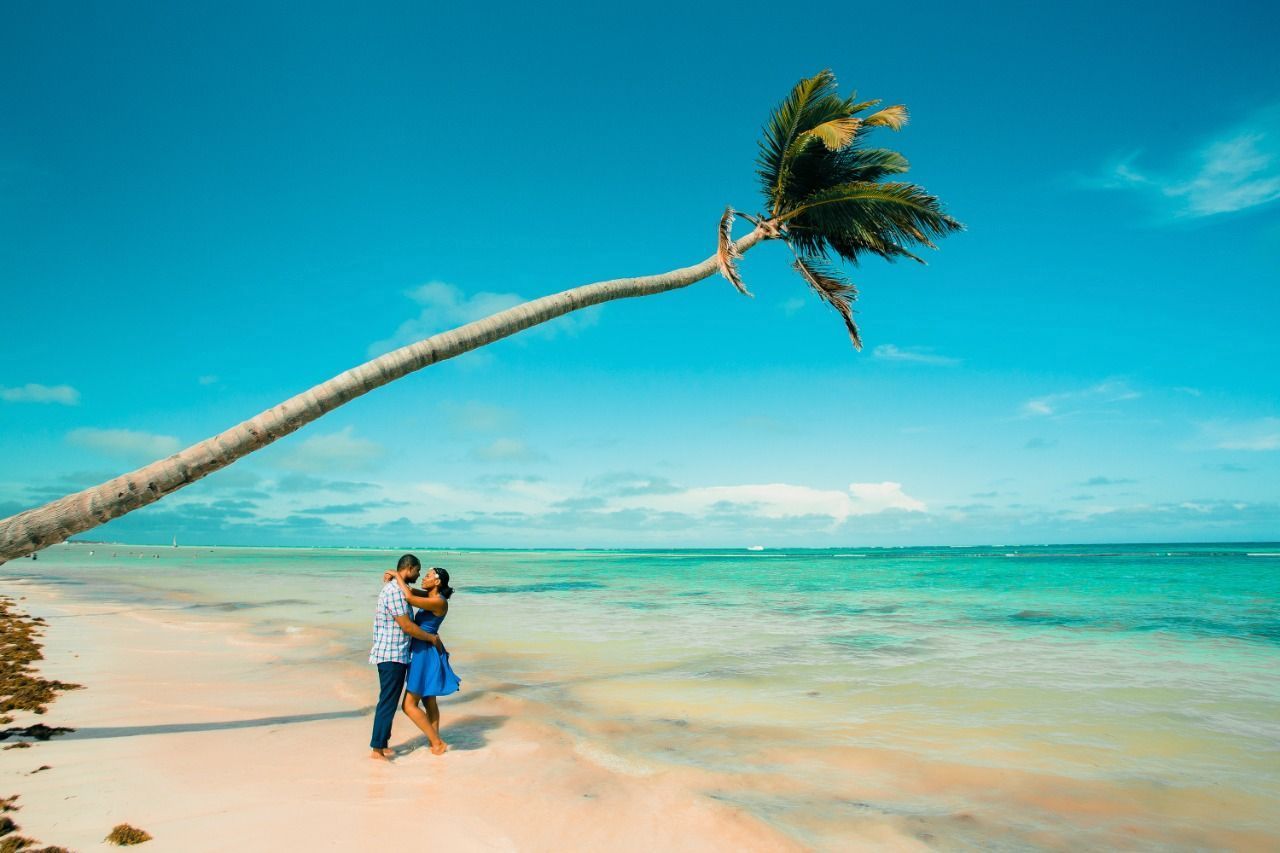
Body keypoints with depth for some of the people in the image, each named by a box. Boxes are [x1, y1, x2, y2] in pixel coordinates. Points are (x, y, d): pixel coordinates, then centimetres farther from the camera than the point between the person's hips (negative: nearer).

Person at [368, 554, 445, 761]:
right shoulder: (395, 591, -19)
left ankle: (382, 744, 22)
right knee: (388, 702, -3)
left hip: (393, 656, 10)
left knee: (389, 701, 15)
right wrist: (431, 638, -8)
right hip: (392, 656, -10)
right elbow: (407, 626, -19)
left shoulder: (395, 588, 13)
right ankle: (377, 749, 3)